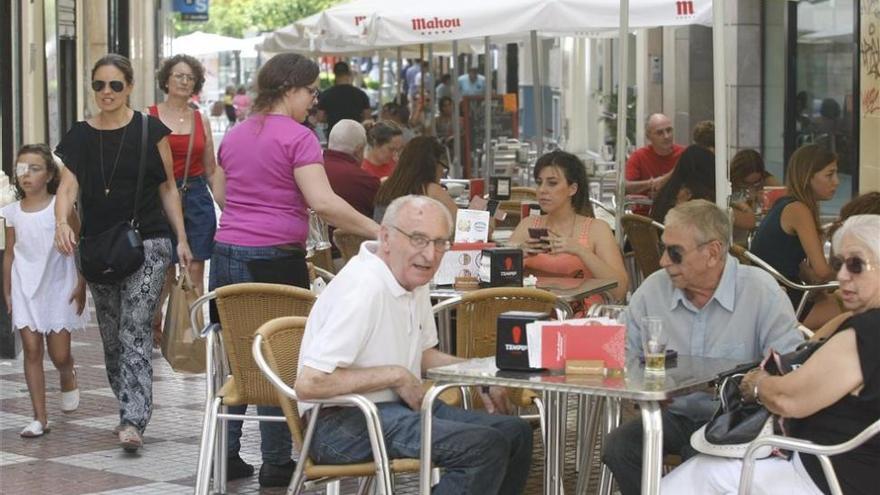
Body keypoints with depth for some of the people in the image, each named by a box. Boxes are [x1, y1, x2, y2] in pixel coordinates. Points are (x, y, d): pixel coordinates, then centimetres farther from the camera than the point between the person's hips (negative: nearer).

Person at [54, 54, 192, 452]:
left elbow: (168, 187, 5)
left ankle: (133, 420, -17)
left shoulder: (150, 131, -1)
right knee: (111, 336, 11)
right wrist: (62, 223, -24)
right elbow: (68, 186, -3)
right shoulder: (80, 136, 6)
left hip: (147, 243, -4)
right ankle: (132, 410, 26)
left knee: (136, 331, -13)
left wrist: (182, 239, 1)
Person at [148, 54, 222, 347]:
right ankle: (152, 329, 16)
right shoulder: (149, 117, 1)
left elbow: (212, 171, 15)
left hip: (197, 199, 3)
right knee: (164, 271, -2)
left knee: (195, 271, 1)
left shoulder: (201, 121, 11)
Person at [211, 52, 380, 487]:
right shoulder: (297, 137, -10)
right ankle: (275, 463, 7)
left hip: (227, 255, 7)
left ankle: (227, 456, 14)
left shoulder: (234, 136, 14)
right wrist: (378, 231, -18)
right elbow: (323, 202, -20)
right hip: (275, 259, -7)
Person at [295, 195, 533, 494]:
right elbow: (308, 384, -28)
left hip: (399, 405, 10)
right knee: (484, 446, -24)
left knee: (516, 434, 5)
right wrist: (396, 375, -20)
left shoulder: (414, 280, 8)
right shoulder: (363, 289, -22)